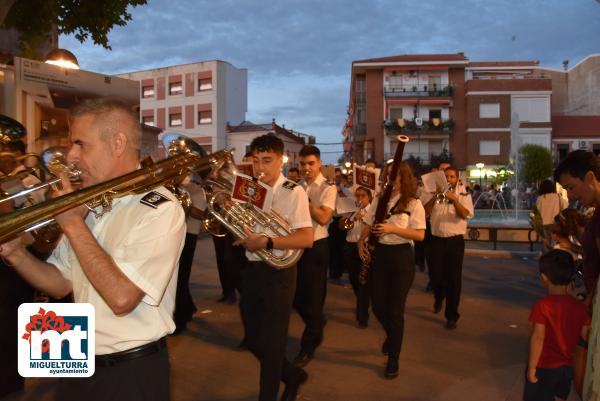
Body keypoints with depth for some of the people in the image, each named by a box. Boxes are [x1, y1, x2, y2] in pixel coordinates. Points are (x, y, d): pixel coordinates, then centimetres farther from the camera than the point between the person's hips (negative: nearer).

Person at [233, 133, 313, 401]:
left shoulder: (293, 192, -12)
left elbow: (307, 238, -22)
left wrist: (265, 243, -28)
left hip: (278, 271, -7)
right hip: (251, 270, 7)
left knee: (271, 344, 3)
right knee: (253, 340, 16)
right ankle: (293, 376, 38)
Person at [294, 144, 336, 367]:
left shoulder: (328, 188, -8)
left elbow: (323, 218, -22)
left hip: (316, 247, -5)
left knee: (313, 297, 3)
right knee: (296, 294, 13)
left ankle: (308, 347, 17)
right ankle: (317, 324, 41)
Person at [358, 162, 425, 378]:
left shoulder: (413, 203, -6)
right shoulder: (379, 200, 8)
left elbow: (420, 235, -13)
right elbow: (368, 225, 11)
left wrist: (392, 228, -23)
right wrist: (361, 241, -8)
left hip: (401, 257, -4)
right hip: (379, 255, 4)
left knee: (395, 309, 0)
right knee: (378, 306, 7)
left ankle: (393, 359, 16)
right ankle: (392, 335, 41)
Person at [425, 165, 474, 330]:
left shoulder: (463, 195, 1)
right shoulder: (437, 192, 7)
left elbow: (465, 214, -13)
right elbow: (425, 210, -3)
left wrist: (454, 199, -23)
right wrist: (436, 196, -14)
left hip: (455, 240, -2)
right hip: (437, 239, 2)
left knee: (453, 278, 0)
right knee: (435, 275, 3)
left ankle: (451, 316, 9)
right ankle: (438, 298, 38)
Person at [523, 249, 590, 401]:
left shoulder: (543, 305, -22)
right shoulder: (580, 307, -7)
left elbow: (538, 338, -23)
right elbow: (585, 338, -1)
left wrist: (531, 367, -15)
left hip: (543, 367, -5)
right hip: (567, 366, 5)